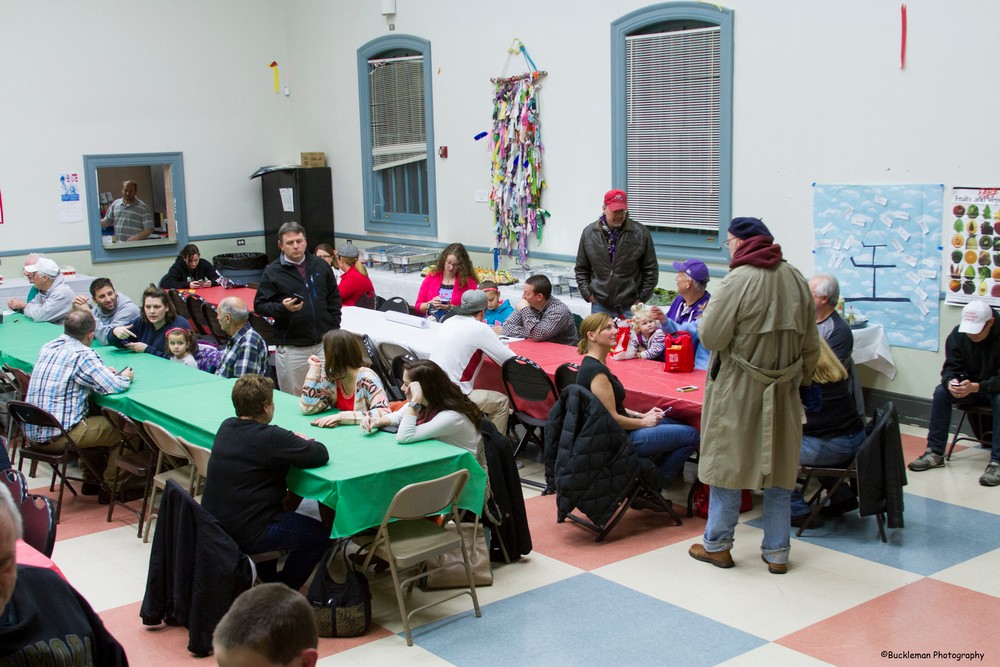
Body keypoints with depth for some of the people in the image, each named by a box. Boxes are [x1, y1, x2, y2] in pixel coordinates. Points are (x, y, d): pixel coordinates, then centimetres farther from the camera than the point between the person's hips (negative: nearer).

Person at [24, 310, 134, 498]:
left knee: (91, 420, 32)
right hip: (57, 436, -8)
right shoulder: (82, 354, -16)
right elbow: (113, 387, -19)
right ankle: (110, 488, 17)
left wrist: (103, 372, 20)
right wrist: (126, 378, 3)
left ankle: (92, 482, 37)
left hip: (32, 431, 8)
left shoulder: (48, 347, 9)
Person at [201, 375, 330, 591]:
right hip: (245, 535, -9)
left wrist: (293, 442, 7)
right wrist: (306, 443, 4)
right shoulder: (271, 437, -23)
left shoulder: (226, 427, 2)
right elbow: (321, 455, -19)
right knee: (320, 534, 5)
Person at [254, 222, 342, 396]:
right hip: (291, 348, -3)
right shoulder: (272, 272, -3)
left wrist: (334, 329, 8)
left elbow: (334, 299, 15)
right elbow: (259, 306, -3)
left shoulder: (320, 265, 7)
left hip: (324, 344, 3)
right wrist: (282, 307, -20)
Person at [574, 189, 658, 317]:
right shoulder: (589, 233, 3)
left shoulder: (640, 233, -3)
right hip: (600, 306, 2)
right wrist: (587, 294, 1)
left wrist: (642, 298, -1)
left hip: (630, 306, -2)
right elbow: (581, 269, 11)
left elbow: (651, 269, 3)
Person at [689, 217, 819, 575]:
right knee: (779, 466, 12)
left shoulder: (739, 280, -16)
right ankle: (777, 552, 18)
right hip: (783, 391, 5)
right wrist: (799, 379, 18)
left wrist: (708, 313, 3)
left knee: (728, 462, 7)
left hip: (738, 388, -5)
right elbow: (811, 344, 7)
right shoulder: (795, 278, 2)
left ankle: (717, 545, 18)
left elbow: (710, 337, -17)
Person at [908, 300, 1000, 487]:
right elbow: (951, 367, -7)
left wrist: (975, 387, -44)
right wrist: (951, 382, -32)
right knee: (941, 391, -19)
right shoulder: (958, 335, -9)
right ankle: (935, 453, -14)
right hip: (969, 387, 5)